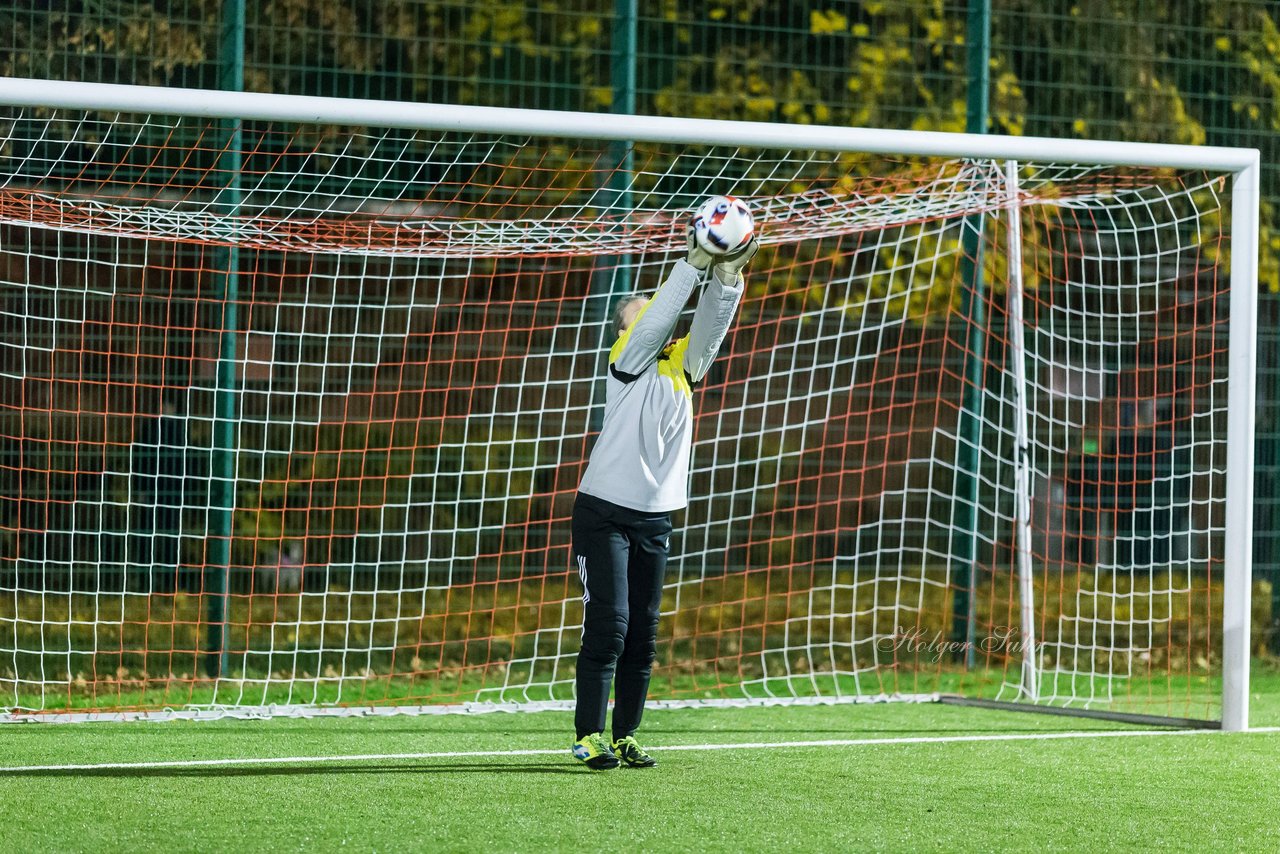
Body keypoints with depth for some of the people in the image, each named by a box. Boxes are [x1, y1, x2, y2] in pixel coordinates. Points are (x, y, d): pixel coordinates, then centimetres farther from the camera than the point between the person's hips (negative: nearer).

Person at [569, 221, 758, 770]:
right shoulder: (627, 361, -4)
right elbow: (657, 321, -20)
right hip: (605, 512, -6)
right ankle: (589, 738, -9)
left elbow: (711, 326, -3)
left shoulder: (683, 365, 10)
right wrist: (693, 264, -25)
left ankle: (625, 736, 11)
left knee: (643, 634, 5)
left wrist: (728, 276, -18)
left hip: (656, 519, 6)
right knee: (608, 624, -11)